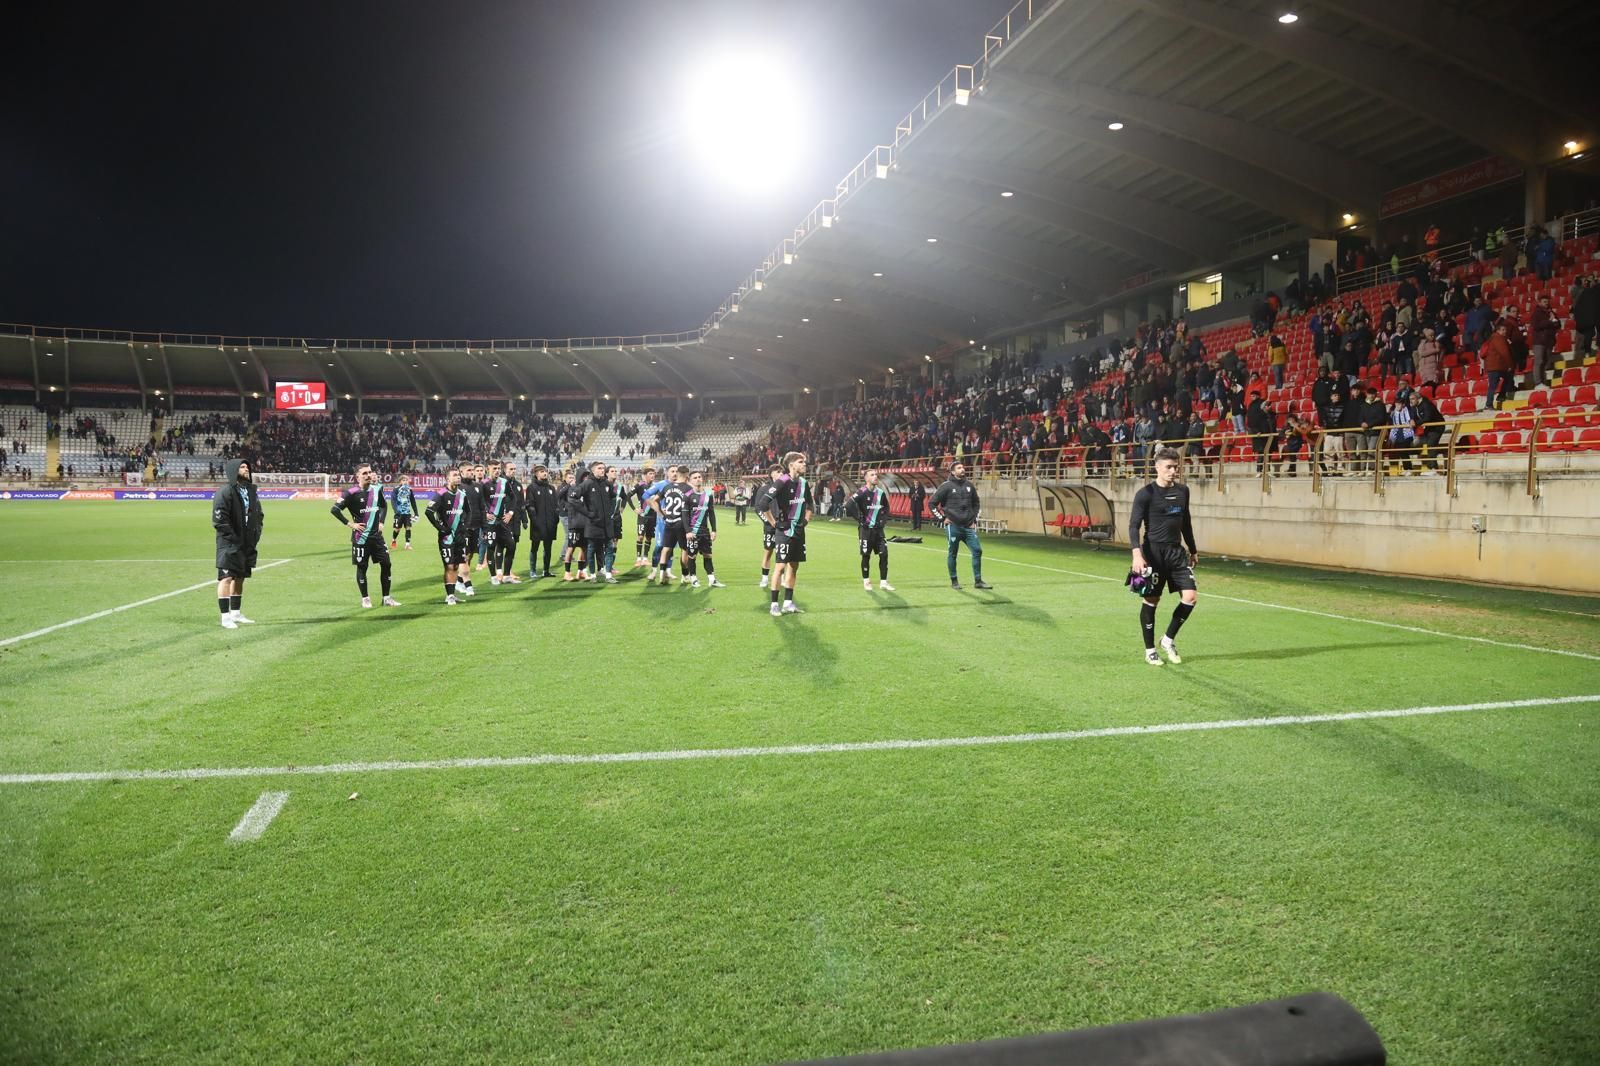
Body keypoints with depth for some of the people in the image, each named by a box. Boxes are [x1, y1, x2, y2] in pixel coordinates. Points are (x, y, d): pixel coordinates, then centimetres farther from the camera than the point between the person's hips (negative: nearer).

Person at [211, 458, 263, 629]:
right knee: (226, 578, -6)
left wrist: (256, 535, 9)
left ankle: (236, 613, 24)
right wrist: (232, 538, -17)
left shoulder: (251, 491, 13)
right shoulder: (225, 492, -11)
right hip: (230, 544, -8)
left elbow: (258, 515, 21)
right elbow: (219, 519, -17)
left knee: (239, 578, 14)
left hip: (247, 544, 8)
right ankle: (225, 617, -5)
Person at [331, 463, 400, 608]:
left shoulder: (377, 489, 4)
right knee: (362, 567, 3)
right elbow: (334, 509, -14)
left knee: (386, 564, 2)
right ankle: (365, 598, 16)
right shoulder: (352, 493, -12)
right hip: (361, 536, -5)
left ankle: (386, 598, 11)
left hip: (377, 535, 5)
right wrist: (350, 524, -14)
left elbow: (384, 505, 23)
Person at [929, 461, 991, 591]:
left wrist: (974, 519, 15)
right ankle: (954, 581, 17)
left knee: (977, 550, -2)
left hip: (969, 527, 4)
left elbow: (976, 504, 23)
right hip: (953, 526, -4)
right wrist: (942, 518, -5)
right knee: (953, 554, 4)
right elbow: (931, 503, -2)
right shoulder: (946, 486, -5)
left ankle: (978, 581, 6)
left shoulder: (970, 486, 9)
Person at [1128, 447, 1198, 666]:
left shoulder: (1183, 491, 10)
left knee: (1190, 596, -3)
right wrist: (1137, 554, -24)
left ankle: (1169, 639, 17)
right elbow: (1134, 525, -12)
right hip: (1153, 552, -5)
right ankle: (1150, 650, 15)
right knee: (1151, 601, 2)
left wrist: (1193, 550, 25)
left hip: (1177, 551, 6)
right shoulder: (1146, 493, -8)